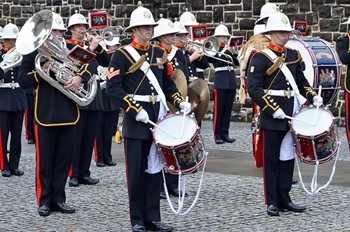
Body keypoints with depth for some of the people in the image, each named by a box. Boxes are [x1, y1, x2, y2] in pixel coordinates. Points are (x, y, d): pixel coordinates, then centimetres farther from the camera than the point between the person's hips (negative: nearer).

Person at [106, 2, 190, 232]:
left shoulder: (160, 53, 13)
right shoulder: (122, 54, -5)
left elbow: (168, 84, 18)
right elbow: (113, 87, -12)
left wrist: (181, 102, 1)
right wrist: (135, 110, -19)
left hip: (158, 118, 5)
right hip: (135, 120, -5)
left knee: (154, 169, 8)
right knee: (136, 172, 1)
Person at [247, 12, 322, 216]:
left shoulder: (293, 55, 11)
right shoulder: (261, 58, -8)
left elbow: (301, 81, 21)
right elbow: (254, 88, -14)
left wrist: (313, 96, 4)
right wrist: (273, 109, -20)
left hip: (292, 114, 6)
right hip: (272, 115, -6)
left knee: (288, 157, 10)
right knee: (272, 159, 2)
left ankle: (285, 199, 18)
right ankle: (272, 202, 9)